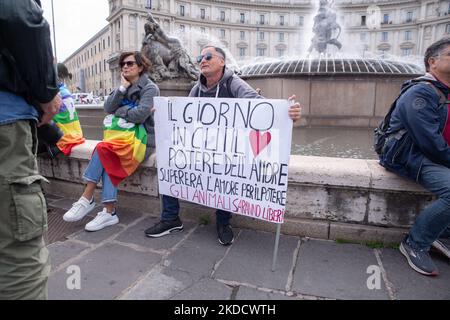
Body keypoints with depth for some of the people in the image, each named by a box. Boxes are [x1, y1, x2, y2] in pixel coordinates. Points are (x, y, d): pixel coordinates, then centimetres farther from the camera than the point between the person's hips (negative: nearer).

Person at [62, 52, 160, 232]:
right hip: (123, 134, 6)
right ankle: (109, 212, -23)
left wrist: (120, 112, -2)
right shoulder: (125, 87, 19)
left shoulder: (150, 88, -1)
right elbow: (108, 108, 3)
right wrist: (122, 87, -3)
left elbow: (140, 114, -17)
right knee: (107, 159, -23)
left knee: (103, 149, -26)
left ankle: (87, 199, -15)